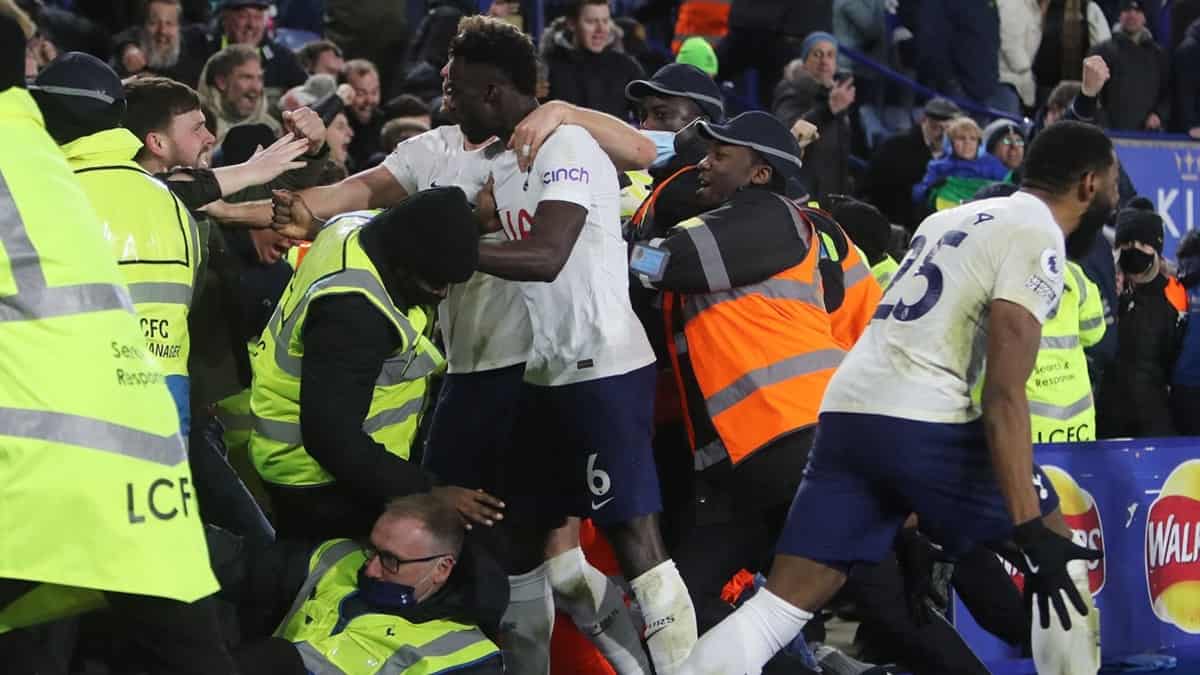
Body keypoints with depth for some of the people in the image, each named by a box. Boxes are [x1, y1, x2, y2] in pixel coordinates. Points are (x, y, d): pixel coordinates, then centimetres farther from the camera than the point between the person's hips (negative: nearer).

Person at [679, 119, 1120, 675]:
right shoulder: (1038, 239, -3)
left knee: (781, 606, 1)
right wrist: (1030, 530, -18)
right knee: (1061, 558, 13)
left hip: (846, 409, 7)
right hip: (922, 423, -7)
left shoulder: (953, 218, 24)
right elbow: (1004, 395, -13)